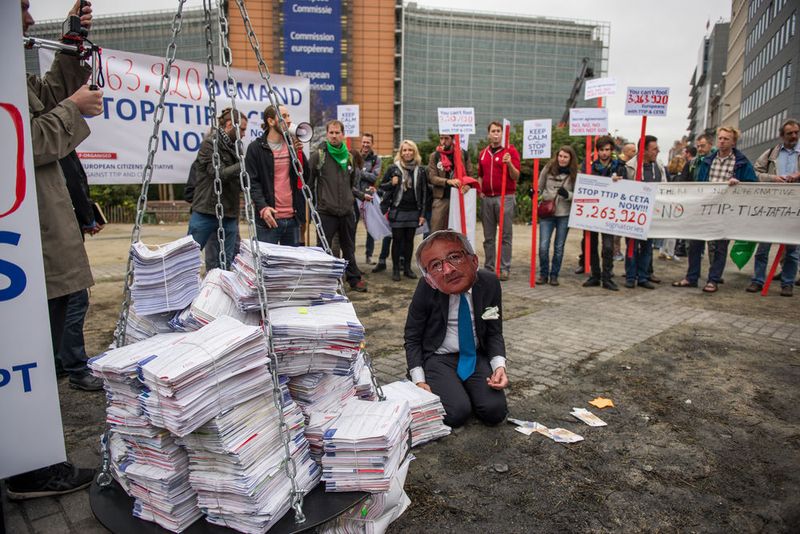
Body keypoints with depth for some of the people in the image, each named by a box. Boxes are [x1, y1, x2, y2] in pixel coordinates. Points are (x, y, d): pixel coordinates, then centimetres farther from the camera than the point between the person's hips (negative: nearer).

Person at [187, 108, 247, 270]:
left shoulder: (233, 147, 14)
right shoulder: (210, 143, -7)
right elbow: (220, 174, -18)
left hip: (229, 216, 7)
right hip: (205, 213, -7)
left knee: (225, 264, 7)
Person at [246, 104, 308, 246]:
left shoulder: (292, 145, 13)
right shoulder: (256, 148, -1)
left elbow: (306, 175, 8)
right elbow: (252, 182, -6)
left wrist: (299, 152, -5)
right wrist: (262, 207, -19)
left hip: (293, 218, 5)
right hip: (269, 218, -5)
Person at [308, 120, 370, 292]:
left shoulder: (349, 157, 12)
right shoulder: (318, 156, -3)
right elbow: (309, 183, -2)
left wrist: (362, 195, 10)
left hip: (347, 212, 4)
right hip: (326, 212, -4)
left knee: (349, 248, 15)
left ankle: (354, 279, 26)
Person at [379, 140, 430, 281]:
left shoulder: (421, 170, 5)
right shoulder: (393, 168, 1)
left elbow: (424, 192, 5)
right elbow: (382, 186, 8)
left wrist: (422, 214, 2)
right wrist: (391, 183, -14)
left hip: (413, 211, 2)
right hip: (397, 211, -2)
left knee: (409, 240, 7)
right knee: (397, 240, 0)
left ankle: (407, 268, 18)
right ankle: (395, 269, 9)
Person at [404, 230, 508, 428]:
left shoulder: (489, 282, -12)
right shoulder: (426, 289, -20)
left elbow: (494, 332, 1)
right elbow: (412, 338, -6)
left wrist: (499, 365, -17)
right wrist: (419, 381, -14)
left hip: (476, 356, 3)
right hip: (438, 358, -2)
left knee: (495, 411, -16)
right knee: (457, 413, -23)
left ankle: (465, 387, 14)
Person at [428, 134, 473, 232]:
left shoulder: (463, 154, 6)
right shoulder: (434, 156, 4)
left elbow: (470, 174, 6)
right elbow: (432, 177, -4)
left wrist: (467, 185, -16)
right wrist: (448, 181, -20)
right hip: (441, 198, -1)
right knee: (436, 231, -4)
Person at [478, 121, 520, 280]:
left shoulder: (511, 151, 1)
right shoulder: (483, 153, 15)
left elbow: (516, 176, -6)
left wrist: (509, 164, -23)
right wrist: (480, 191, 11)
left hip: (505, 197, -5)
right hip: (486, 198, 5)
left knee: (505, 235, -2)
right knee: (488, 236, 8)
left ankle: (505, 269, 2)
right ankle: (488, 268, 15)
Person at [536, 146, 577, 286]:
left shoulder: (575, 174, -2)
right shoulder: (548, 169, 2)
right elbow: (539, 188, 14)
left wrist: (567, 195, -18)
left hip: (564, 215, -1)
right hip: (546, 212, 1)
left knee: (559, 247, 7)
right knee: (543, 246, -4)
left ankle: (554, 275, 20)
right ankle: (543, 274, 14)